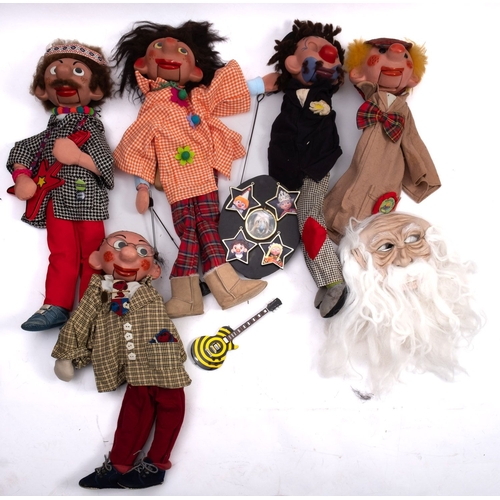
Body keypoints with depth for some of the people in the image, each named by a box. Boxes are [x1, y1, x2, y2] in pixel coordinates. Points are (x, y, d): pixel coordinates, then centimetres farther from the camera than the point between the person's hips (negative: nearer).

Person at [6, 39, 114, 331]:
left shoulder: (92, 128, -1)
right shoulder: (50, 134, 12)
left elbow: (107, 165, -10)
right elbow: (22, 153, 13)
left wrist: (78, 157, -23)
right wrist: (22, 177, -4)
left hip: (87, 203, -4)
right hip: (58, 202, 4)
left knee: (91, 257, 2)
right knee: (62, 256, 8)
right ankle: (56, 307, 12)